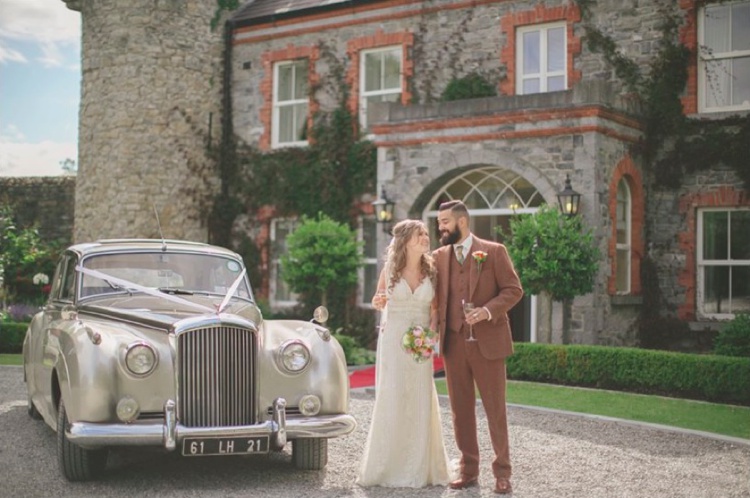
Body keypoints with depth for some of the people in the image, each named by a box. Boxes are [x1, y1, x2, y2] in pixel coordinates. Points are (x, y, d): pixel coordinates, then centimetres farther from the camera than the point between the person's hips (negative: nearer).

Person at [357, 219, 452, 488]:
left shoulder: (431, 271, 5)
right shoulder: (390, 269, 1)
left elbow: (434, 309, 8)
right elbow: (379, 301, 13)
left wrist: (430, 332, -9)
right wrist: (377, 302, -10)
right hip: (392, 342, -2)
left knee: (420, 404, 1)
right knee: (390, 402, -2)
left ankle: (419, 468, 10)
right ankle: (386, 467, 7)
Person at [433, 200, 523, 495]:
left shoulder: (494, 251, -2)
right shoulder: (439, 257, 9)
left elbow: (514, 289, -4)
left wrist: (488, 310, -18)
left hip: (487, 342, -3)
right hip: (454, 343, 4)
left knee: (495, 410, 2)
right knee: (461, 410, 7)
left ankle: (502, 472, 12)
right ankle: (468, 469, 18)